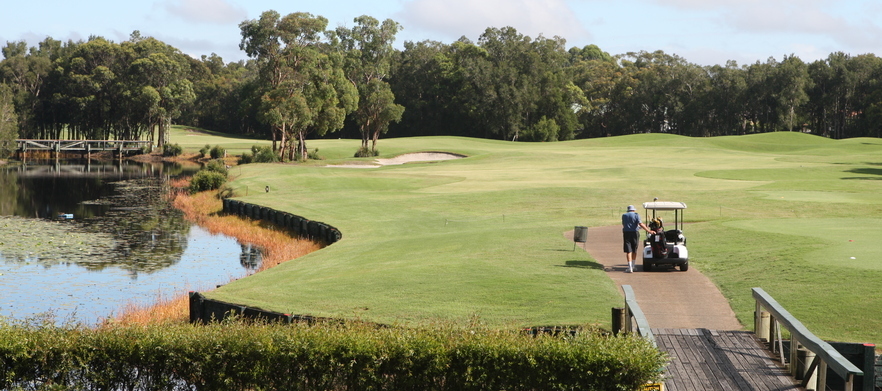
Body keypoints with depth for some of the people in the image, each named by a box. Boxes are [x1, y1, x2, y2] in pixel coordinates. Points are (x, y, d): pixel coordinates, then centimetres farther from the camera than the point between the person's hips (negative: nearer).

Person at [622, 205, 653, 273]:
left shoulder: (624, 216, 10)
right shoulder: (636, 215, 0)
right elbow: (641, 224, -12)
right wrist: (649, 231, -14)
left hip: (626, 233, 1)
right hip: (635, 233, -1)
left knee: (628, 251, -3)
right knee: (634, 250, 15)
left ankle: (630, 267, -16)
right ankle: (632, 266, 23)